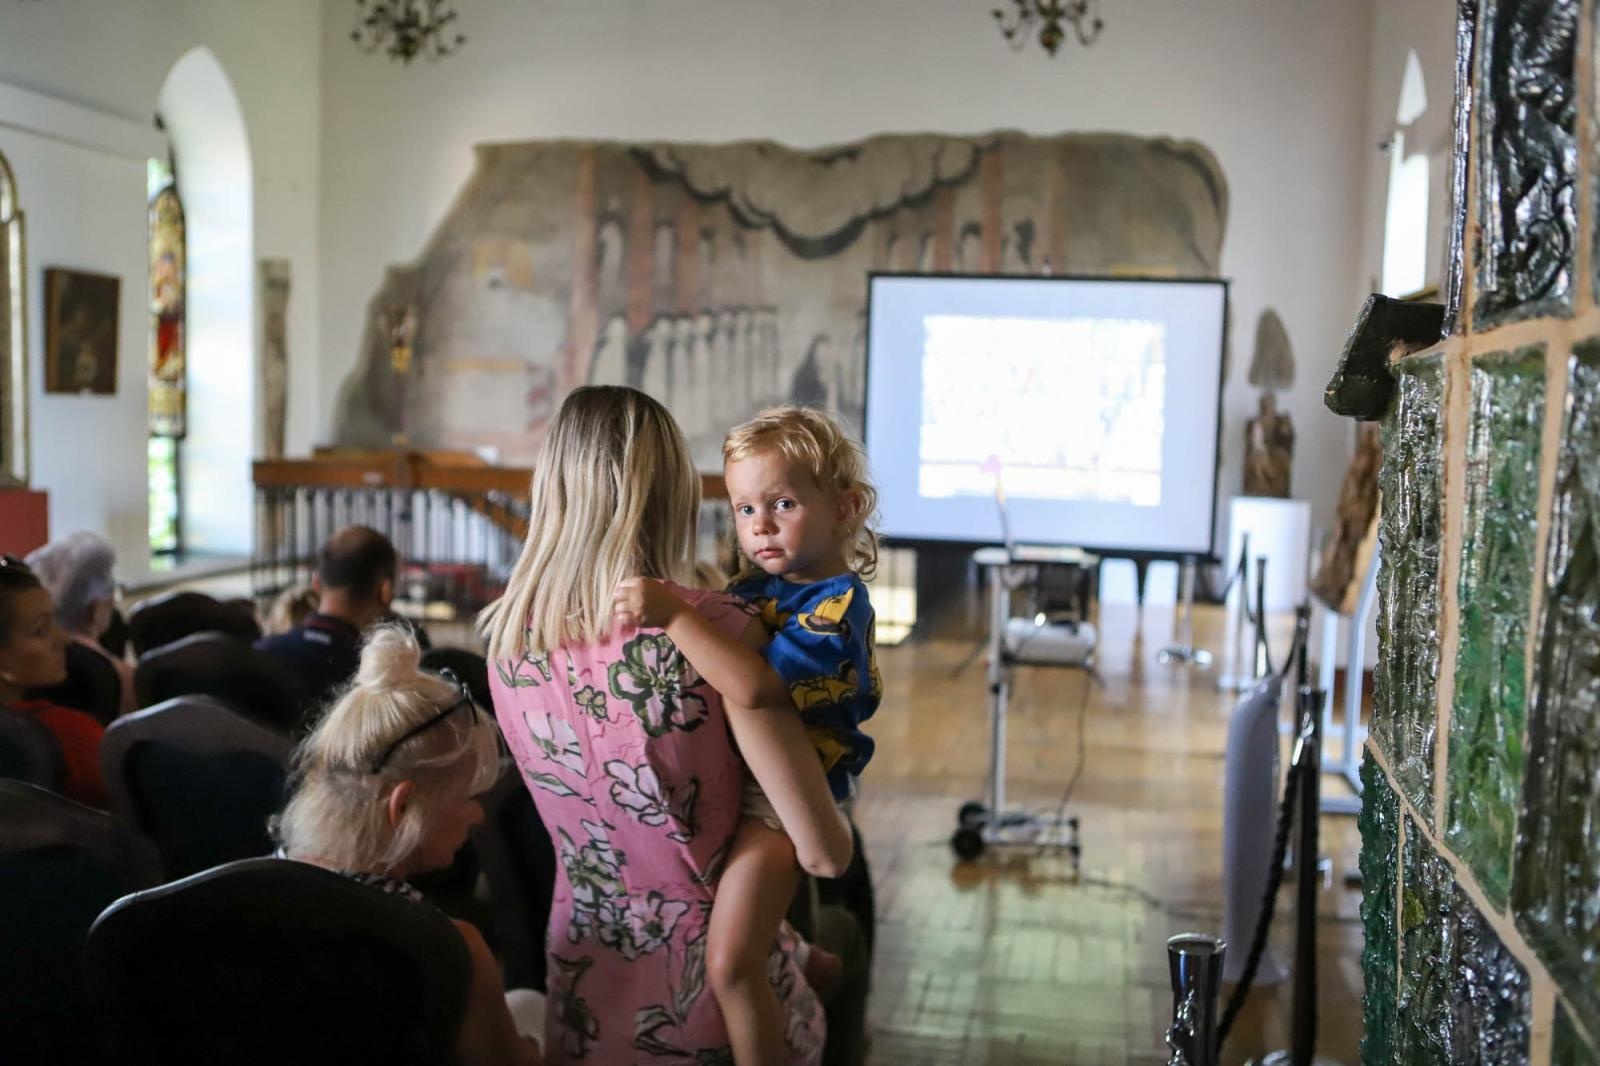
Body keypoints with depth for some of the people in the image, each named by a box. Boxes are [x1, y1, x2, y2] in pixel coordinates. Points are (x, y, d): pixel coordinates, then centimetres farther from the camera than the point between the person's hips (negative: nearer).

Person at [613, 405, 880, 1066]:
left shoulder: (837, 605, -20)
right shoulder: (753, 588, 7)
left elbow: (757, 689, -34)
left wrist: (675, 614, -36)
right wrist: (656, 614, -4)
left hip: (781, 800, -9)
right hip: (727, 778, 10)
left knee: (729, 967, -14)